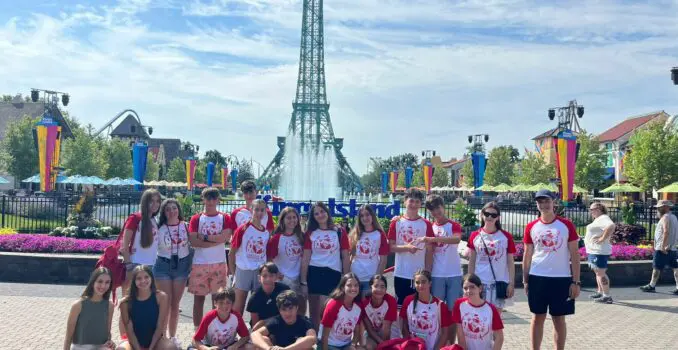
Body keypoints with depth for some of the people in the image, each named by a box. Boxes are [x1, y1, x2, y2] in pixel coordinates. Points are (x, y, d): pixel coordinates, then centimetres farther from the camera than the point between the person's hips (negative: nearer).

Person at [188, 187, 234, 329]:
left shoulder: (225, 218, 5)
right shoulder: (196, 219, 4)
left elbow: (226, 237, -12)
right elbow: (193, 241, -9)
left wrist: (205, 237, -10)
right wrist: (216, 240, -13)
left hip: (219, 263, 0)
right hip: (199, 264, 0)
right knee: (199, 298, 5)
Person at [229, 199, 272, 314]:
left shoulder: (266, 232, 5)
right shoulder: (243, 229, -8)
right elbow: (232, 253, -5)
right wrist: (233, 273, -6)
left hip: (260, 272, 4)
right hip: (243, 270, -4)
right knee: (239, 307, 4)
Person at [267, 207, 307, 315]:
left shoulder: (301, 236, 5)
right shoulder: (276, 238, -6)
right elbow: (269, 259, -4)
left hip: (299, 278, 4)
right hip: (283, 279, -4)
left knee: (301, 308, 9)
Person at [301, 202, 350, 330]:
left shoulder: (340, 233, 3)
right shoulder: (310, 233, 7)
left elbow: (345, 258, 4)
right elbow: (305, 258, 4)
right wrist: (303, 282, -2)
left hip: (332, 274, -2)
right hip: (313, 273, 2)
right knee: (314, 313, 9)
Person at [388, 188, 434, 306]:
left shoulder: (426, 224, 2)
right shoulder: (396, 222, 4)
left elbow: (429, 251, 2)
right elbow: (391, 247, 1)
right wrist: (406, 247, -16)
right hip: (400, 274, 0)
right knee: (401, 305, 7)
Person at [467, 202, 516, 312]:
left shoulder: (506, 236, 1)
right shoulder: (475, 236, 3)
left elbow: (510, 262, 3)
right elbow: (471, 262, 6)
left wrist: (511, 283, -3)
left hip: (499, 283, 0)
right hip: (479, 283, 1)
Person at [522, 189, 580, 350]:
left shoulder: (566, 225, -3)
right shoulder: (531, 227, 2)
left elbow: (574, 254, -1)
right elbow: (527, 255, 8)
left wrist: (576, 281, -6)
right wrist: (525, 280, 4)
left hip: (561, 279, -1)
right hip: (537, 278, 1)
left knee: (559, 319, 8)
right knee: (537, 317, 9)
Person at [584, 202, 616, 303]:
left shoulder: (603, 218, -16)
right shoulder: (599, 219, 16)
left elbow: (611, 226, -36)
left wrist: (602, 238, -29)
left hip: (599, 251, -11)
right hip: (594, 251, 11)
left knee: (601, 273, -8)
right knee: (598, 272, 19)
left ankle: (607, 296, -5)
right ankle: (600, 292, 30)